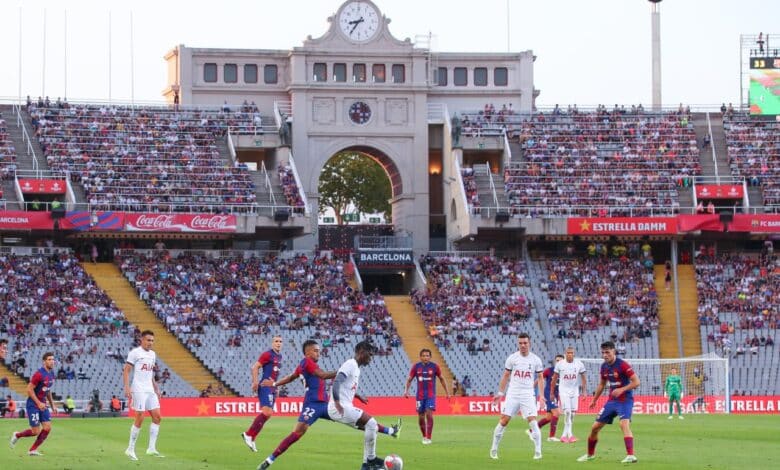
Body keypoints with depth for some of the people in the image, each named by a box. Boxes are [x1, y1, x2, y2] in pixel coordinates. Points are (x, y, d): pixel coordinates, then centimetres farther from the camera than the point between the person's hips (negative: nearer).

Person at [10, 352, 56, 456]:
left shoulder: (51, 373, 7)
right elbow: (29, 389, -19)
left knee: (47, 428, -4)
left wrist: (52, 404, 16)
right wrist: (39, 403, -22)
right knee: (36, 431, -7)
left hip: (43, 405, 8)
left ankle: (33, 450, 7)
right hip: (33, 405, -8)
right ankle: (17, 435, 21)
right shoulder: (39, 374, -20)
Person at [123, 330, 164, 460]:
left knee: (157, 416, 0)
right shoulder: (135, 353, -6)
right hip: (139, 390, -7)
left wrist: (156, 388, 20)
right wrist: (127, 388, -17)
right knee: (140, 418, -9)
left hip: (150, 390, 7)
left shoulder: (152, 354, 16)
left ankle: (151, 448, 3)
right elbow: (126, 371, -8)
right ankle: (130, 449, -1)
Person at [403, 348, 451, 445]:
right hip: (420, 396, 2)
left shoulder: (434, 366, -1)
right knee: (421, 417, 6)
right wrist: (406, 390, -8)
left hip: (431, 396, -2)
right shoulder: (416, 367, 1)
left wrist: (446, 392, 11)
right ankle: (424, 436, 25)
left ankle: (429, 438, -16)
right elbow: (409, 380, 8)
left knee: (429, 415, -17)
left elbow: (441, 379, 10)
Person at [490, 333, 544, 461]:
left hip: (528, 394, -1)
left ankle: (538, 451, -4)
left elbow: (540, 378, 7)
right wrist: (500, 393, 5)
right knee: (504, 420, -4)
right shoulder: (512, 358, 2)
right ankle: (494, 449, 7)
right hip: (513, 394, 1)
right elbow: (505, 376, 9)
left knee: (532, 420, -11)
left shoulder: (535, 360, 2)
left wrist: (541, 395, -3)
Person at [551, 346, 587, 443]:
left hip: (574, 391, 2)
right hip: (564, 391, -2)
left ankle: (565, 434, 13)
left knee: (572, 413, 2)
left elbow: (583, 378, 5)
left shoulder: (579, 364, -3)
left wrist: (584, 391, -1)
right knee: (567, 411, -14)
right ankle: (570, 435, -13)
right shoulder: (560, 364, -5)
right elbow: (554, 379, 5)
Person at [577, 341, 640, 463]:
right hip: (612, 401, 7)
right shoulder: (604, 367, 5)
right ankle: (590, 454, 28)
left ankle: (630, 455, -33)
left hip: (625, 400, -7)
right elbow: (602, 384, 22)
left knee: (624, 424, -30)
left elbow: (636, 382, -18)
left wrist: (621, 389, -27)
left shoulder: (623, 365, -16)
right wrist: (594, 400, 25)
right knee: (595, 427, 8)